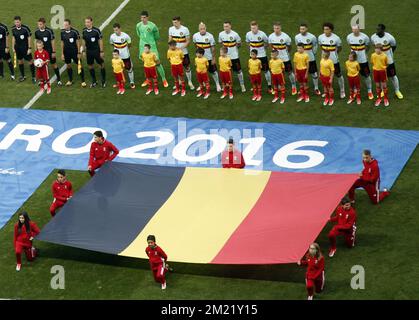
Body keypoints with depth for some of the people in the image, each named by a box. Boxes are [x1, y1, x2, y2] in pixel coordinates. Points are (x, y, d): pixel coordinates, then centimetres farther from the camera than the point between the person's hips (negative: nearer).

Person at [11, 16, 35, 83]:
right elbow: (13, 38, 9)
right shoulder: (13, 29, -5)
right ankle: (22, 76, 27)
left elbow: (29, 38, -11)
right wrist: (13, 48, 9)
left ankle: (33, 77, 9)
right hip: (18, 48, 5)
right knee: (20, 61, 13)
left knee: (30, 61, -1)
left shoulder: (25, 28, -19)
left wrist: (29, 48, -11)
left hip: (25, 47, -5)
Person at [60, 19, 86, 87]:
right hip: (67, 52, 4)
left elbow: (78, 42, -8)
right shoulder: (62, 32, -2)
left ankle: (83, 81, 4)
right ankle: (70, 80, 26)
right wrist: (62, 53, 7)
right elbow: (62, 43, 7)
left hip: (75, 51, -4)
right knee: (68, 65, 12)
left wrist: (79, 53, -9)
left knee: (79, 65, -2)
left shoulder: (75, 32, -14)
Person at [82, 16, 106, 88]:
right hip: (89, 51, 4)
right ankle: (94, 82, 24)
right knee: (90, 66, 10)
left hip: (96, 50, -4)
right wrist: (84, 51, 11)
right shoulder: (84, 31, -1)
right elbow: (84, 41, 11)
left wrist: (101, 51, -8)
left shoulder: (96, 30, -14)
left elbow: (100, 41, -8)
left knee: (101, 65, 3)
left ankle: (104, 81, 18)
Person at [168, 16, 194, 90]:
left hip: (184, 52, -3)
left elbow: (188, 41, -8)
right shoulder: (171, 29, 0)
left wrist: (181, 47, -21)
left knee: (187, 67, 1)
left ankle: (190, 82, 13)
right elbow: (170, 40, 8)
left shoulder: (185, 29, -11)